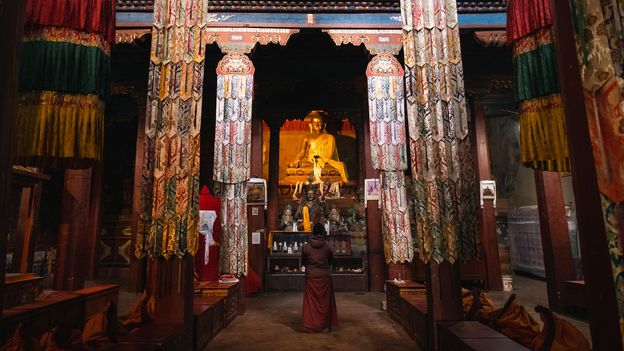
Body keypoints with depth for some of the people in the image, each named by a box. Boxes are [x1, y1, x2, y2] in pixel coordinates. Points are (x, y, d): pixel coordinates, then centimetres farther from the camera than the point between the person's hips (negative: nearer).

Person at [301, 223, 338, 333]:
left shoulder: (306, 247, -8)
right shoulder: (327, 247, -7)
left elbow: (303, 261, 4)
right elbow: (331, 261, 6)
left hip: (311, 277, 0)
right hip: (325, 277, 0)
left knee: (311, 302, 9)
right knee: (325, 301, 11)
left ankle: (312, 326, 13)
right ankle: (325, 326, 17)